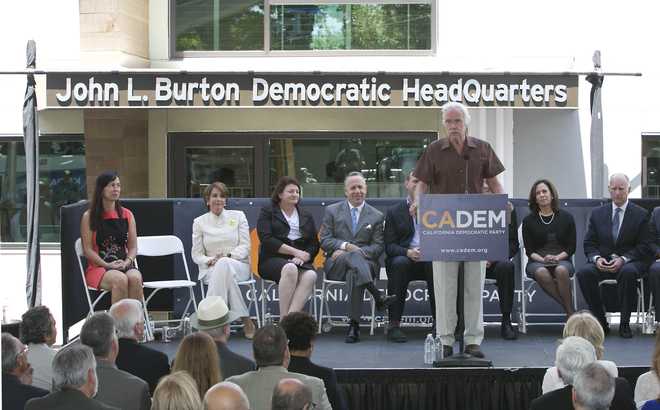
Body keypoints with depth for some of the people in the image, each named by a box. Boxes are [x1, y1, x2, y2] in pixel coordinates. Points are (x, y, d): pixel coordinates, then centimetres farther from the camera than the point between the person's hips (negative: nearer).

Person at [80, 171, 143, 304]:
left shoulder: (127, 215, 13)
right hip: (98, 267, -3)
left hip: (125, 265, 3)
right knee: (120, 279, -35)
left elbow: (133, 247, 11)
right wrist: (107, 265, -15)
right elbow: (88, 249, -2)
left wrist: (126, 262, -10)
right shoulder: (89, 217, 4)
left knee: (135, 278, -32)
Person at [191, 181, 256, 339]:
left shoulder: (238, 216, 12)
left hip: (238, 265, 0)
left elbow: (245, 246, 5)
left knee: (225, 264, -38)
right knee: (224, 267, -38)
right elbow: (196, 254, 8)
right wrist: (210, 261, -14)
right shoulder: (199, 222, 12)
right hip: (210, 269, 0)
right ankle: (245, 320, -40)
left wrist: (229, 256, -14)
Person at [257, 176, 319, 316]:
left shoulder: (306, 216, 22)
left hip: (301, 262, 3)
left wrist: (303, 257, -10)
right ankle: (284, 318, -36)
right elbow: (267, 240, -5)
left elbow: (314, 244, 13)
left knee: (311, 275, -32)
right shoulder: (267, 212, 10)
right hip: (273, 260, -3)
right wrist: (295, 251, -12)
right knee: (290, 268, -38)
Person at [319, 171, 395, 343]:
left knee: (354, 273, -37)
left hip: (365, 263, 0)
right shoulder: (332, 211, 14)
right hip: (336, 264, 0)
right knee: (353, 256, -36)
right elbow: (324, 240, 5)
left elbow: (377, 247, 5)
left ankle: (354, 325, -36)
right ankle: (378, 297, -47)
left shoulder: (376, 216, 14)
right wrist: (346, 246, -14)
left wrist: (350, 251, -11)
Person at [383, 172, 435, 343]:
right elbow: (389, 246, 3)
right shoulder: (394, 211, 12)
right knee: (399, 263, -34)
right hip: (404, 259, 0)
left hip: (430, 259, 1)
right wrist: (408, 252, -17)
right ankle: (394, 325, -31)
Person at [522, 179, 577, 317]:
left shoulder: (566, 217, 10)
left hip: (562, 260, 0)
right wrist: (543, 259, -14)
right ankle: (570, 311, -31)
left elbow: (571, 247, 6)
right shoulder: (529, 220, 10)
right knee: (541, 273, -37)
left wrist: (557, 258, -12)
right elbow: (529, 250, 5)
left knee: (561, 270, -38)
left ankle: (571, 315, -30)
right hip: (537, 261, 0)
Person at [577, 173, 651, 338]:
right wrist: (597, 258, -12)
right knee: (584, 272, -29)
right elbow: (589, 244, 10)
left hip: (630, 261, -2)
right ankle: (601, 321, -18)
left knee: (628, 272, -38)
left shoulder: (641, 214, 5)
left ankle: (624, 323, -25)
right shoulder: (597, 213, 12)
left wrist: (623, 259, -17)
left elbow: (643, 246, -1)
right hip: (602, 261, 3)